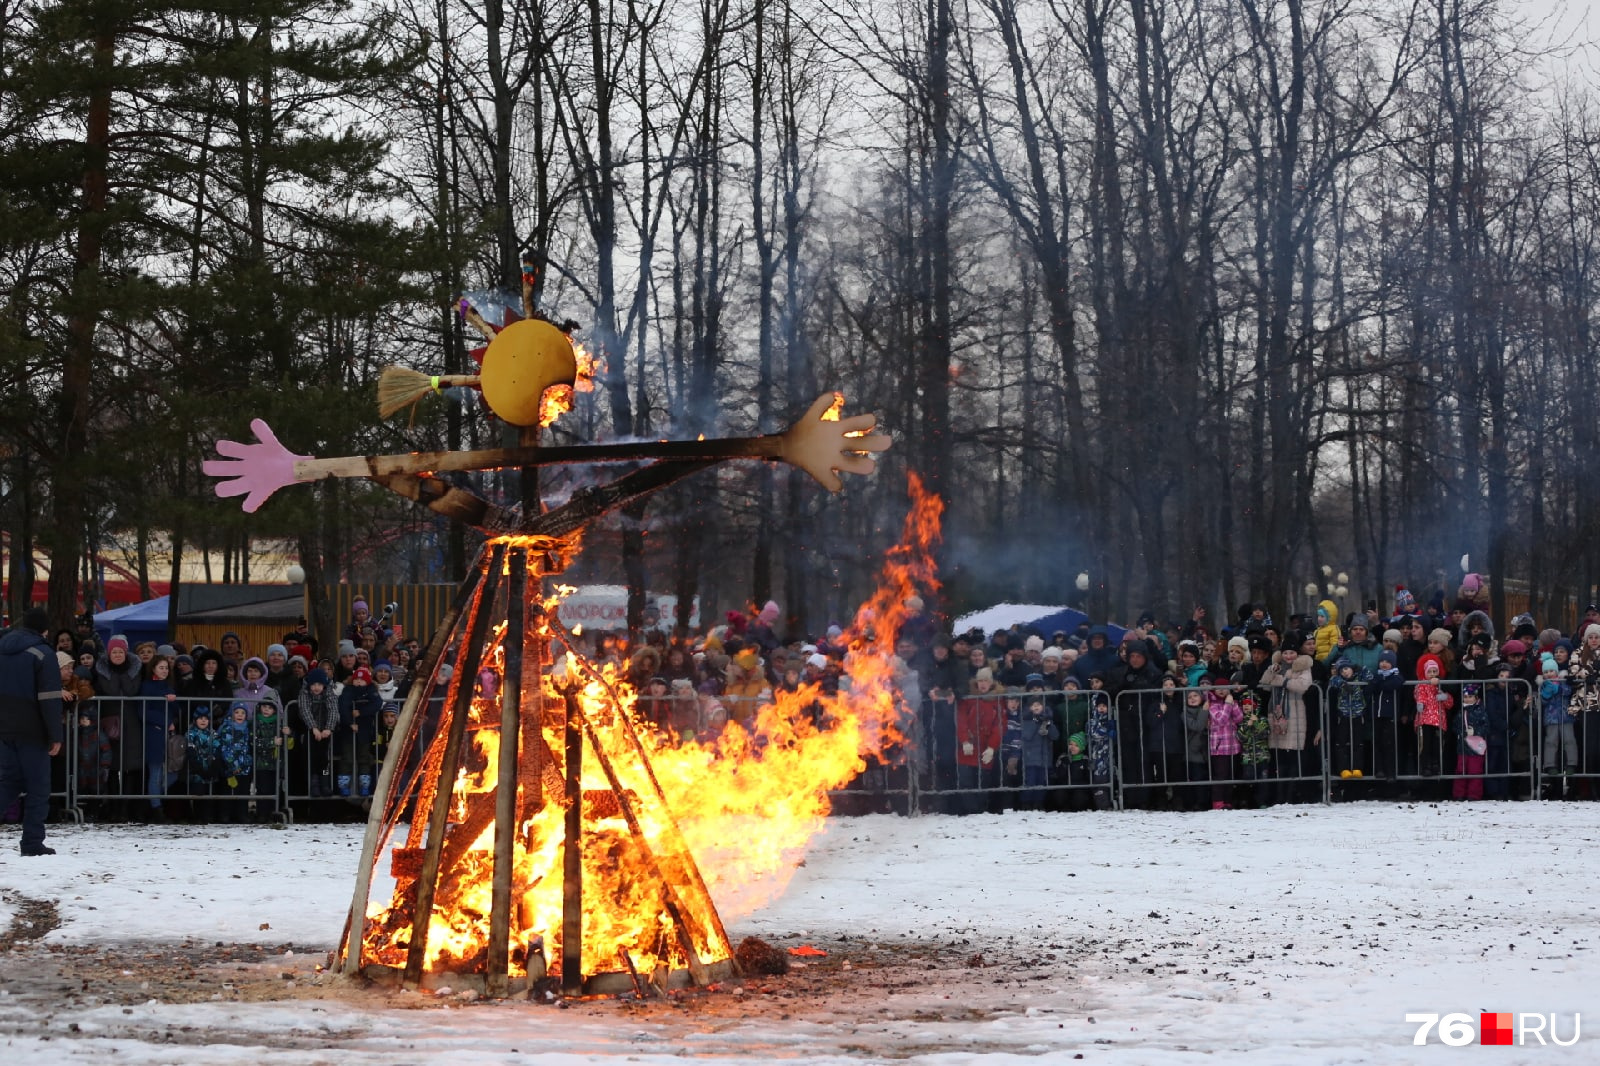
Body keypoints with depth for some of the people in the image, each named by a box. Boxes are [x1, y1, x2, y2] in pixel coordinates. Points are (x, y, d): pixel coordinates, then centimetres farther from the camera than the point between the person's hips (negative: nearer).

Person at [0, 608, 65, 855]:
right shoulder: (42, 653, -11)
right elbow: (50, 698, -15)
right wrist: (55, 735, -12)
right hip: (32, 732, -6)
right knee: (38, 787, 1)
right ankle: (32, 842, -1)